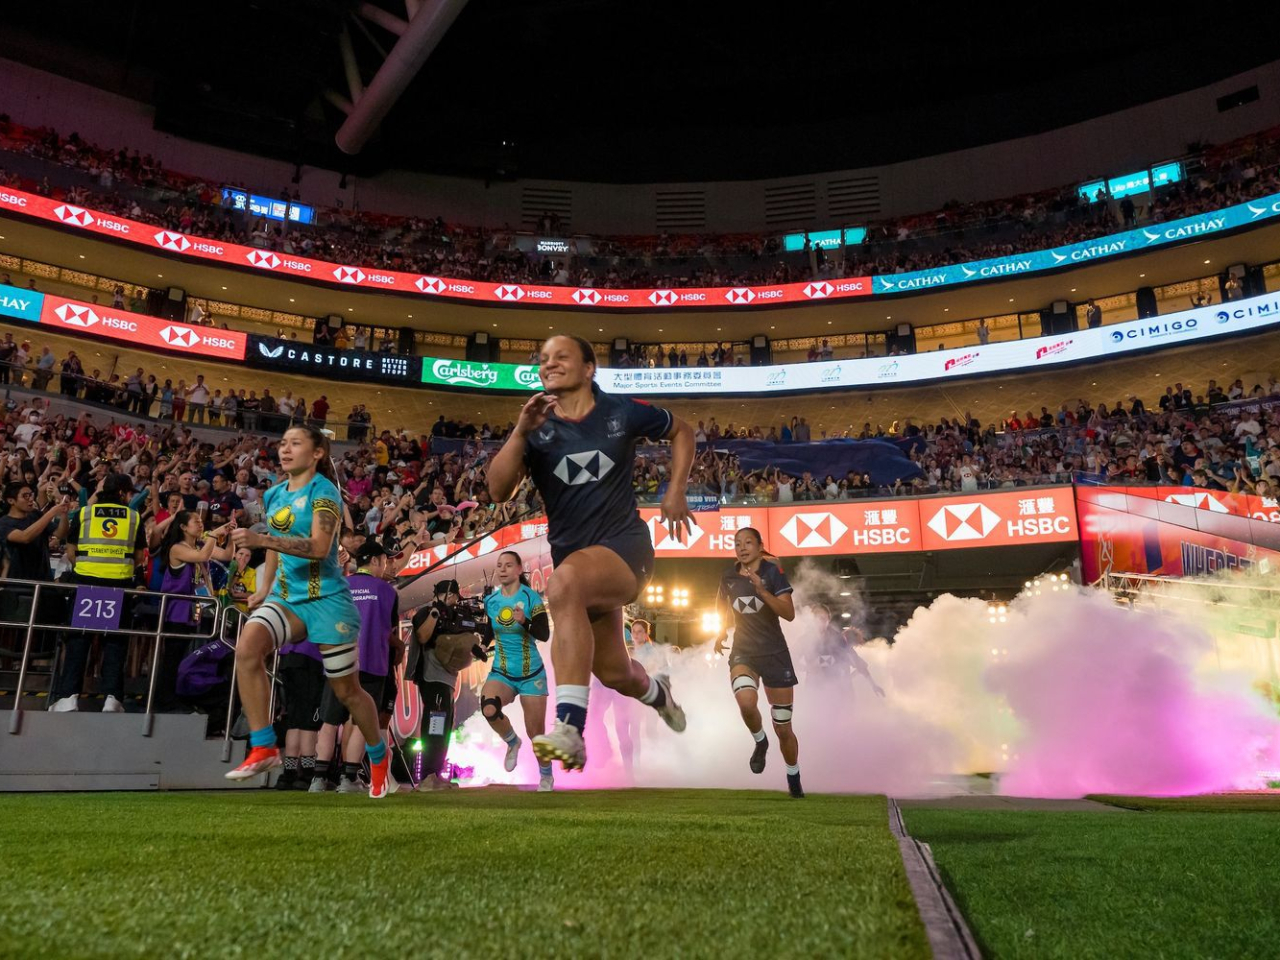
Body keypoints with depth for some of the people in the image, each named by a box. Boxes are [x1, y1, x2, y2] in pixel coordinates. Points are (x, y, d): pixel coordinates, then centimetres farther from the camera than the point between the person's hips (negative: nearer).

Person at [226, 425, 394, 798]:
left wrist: (261, 539, -31)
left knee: (347, 690, 4)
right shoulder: (274, 495, 10)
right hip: (286, 596, 6)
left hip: (326, 599, -6)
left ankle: (379, 757, 29)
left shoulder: (323, 490, -11)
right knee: (246, 648, -24)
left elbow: (319, 546, -25)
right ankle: (263, 748, -17)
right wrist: (264, 589, 18)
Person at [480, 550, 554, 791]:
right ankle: (512, 742, 3)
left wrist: (524, 621, -34)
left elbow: (544, 635, -18)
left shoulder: (530, 597, -10)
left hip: (531, 673, -2)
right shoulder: (490, 600, 1)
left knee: (536, 732, 3)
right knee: (489, 709, -29)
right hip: (501, 672, 2)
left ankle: (546, 777, 30)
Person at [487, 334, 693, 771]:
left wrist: (675, 491, 4)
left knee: (566, 581, -38)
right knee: (614, 674, 15)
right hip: (576, 560, 4)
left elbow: (681, 431, 16)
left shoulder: (623, 413, -2)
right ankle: (656, 692, 55)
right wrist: (521, 431, -26)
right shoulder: (536, 430, 1)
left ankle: (570, 729, -41)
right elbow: (499, 491, -13)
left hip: (625, 545, -4)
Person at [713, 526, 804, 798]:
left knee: (783, 729, 4)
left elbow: (789, 613, -19)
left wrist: (762, 591, -29)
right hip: (743, 653, 2)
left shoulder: (773, 572, -8)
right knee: (746, 701, -32)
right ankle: (760, 742, 0)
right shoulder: (728, 577, 3)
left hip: (775, 654, -2)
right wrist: (721, 633, 11)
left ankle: (794, 782, 30)